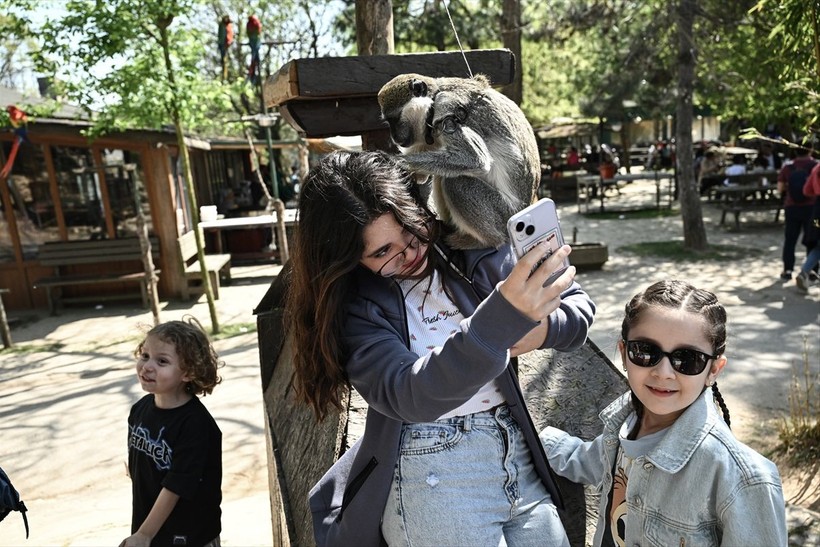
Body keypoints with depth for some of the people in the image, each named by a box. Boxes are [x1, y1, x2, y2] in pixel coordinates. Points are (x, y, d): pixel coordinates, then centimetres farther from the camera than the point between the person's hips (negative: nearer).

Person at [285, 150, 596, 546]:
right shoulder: (350, 306, -11)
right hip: (430, 478, -3)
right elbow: (409, 396, -25)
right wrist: (504, 318, -38)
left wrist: (543, 328, -20)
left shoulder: (472, 250, -2)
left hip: (516, 456, 4)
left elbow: (578, 305, 4)